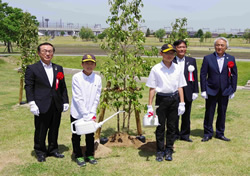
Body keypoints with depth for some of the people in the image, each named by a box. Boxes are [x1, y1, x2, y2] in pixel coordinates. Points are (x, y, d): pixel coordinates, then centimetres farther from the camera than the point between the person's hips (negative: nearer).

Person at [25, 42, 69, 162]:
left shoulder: (58, 68, 12)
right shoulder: (32, 69, -1)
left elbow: (63, 87, 14)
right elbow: (28, 87, -4)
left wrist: (65, 101, 8)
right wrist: (32, 104, -12)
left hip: (56, 106, 4)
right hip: (42, 106, -4)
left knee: (54, 130, 13)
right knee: (41, 131, 6)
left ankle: (53, 150, 29)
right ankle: (40, 152, 22)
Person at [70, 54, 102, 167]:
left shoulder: (97, 78, -1)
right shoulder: (76, 77, -10)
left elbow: (96, 98, -1)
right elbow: (77, 98, -14)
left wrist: (92, 114, -9)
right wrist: (86, 115, -17)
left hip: (91, 114, 3)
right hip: (77, 114, -2)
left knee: (90, 136, 13)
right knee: (76, 136, 9)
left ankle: (90, 155, 30)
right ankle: (78, 156, 26)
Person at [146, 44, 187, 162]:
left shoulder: (177, 68, 4)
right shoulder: (156, 69, -4)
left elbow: (180, 87, 9)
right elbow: (152, 88, -2)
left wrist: (182, 103, 4)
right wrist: (149, 106, -3)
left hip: (174, 99, 2)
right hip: (161, 99, -2)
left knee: (172, 126, 9)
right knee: (160, 126, 4)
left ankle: (169, 150, 22)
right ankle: (160, 151, 18)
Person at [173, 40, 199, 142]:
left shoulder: (192, 61, 7)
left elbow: (195, 77, 8)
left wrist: (195, 91, 3)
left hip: (187, 92, 3)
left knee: (186, 115, 11)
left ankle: (185, 134, 25)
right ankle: (174, 135, 21)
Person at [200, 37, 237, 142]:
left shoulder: (231, 59, 3)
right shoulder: (208, 58, -2)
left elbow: (234, 75, 6)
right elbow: (203, 74, -2)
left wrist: (233, 90, 2)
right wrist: (203, 90, -7)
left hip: (225, 91, 2)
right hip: (211, 91, -1)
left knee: (222, 113, 10)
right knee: (209, 113, 5)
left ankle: (220, 133, 24)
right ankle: (208, 133, 18)